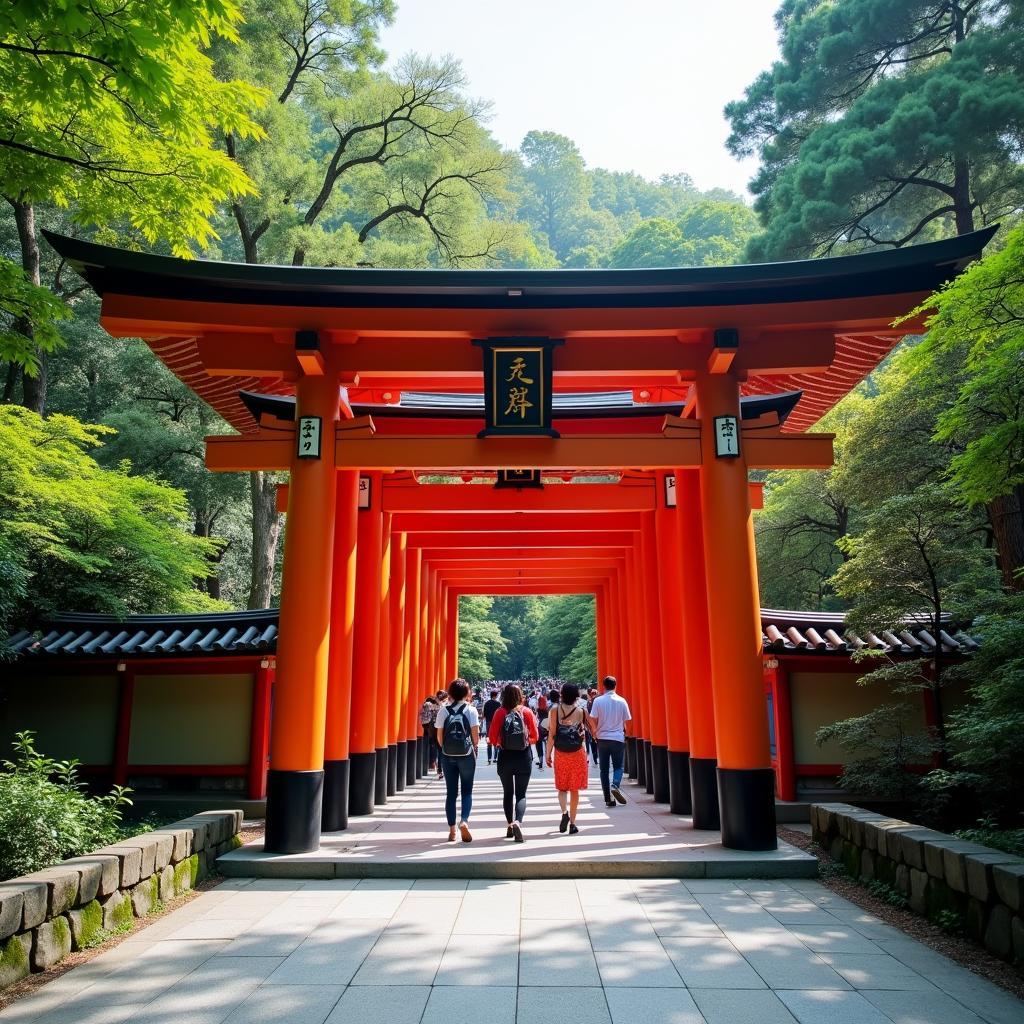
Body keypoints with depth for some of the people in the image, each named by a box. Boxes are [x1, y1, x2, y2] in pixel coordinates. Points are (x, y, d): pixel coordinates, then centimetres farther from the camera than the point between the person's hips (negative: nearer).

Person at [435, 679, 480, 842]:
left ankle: (452, 830, 11)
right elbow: (476, 735, -6)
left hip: (447, 756, 2)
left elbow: (439, 737, 0)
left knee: (451, 792, 10)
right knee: (467, 791, 9)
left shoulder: (443, 711, -1)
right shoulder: (471, 710, -6)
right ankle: (464, 820, -13)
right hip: (466, 755, -2)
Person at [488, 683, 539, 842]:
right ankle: (518, 821, -18)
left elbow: (492, 738, -8)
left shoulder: (500, 712, -8)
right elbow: (534, 736, -2)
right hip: (524, 757, 0)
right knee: (521, 794, 5)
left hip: (505, 757, 1)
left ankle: (510, 825, 19)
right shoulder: (526, 712, -7)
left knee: (507, 793, 18)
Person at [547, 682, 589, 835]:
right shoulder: (582, 711, -2)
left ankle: (565, 812, -12)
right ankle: (572, 823, 11)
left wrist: (548, 754, 1)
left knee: (562, 787, 12)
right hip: (578, 753, 1)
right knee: (574, 789, 10)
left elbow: (552, 734, -7)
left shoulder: (555, 710, -5)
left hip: (560, 754, 0)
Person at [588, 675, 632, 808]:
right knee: (618, 766, 10)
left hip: (602, 738, 0)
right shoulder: (621, 701, -3)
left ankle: (608, 799, 7)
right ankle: (615, 785, -18)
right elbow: (626, 720, 1)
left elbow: (592, 720, -8)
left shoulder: (598, 701, -5)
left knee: (604, 769, 8)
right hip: (618, 738, 0)